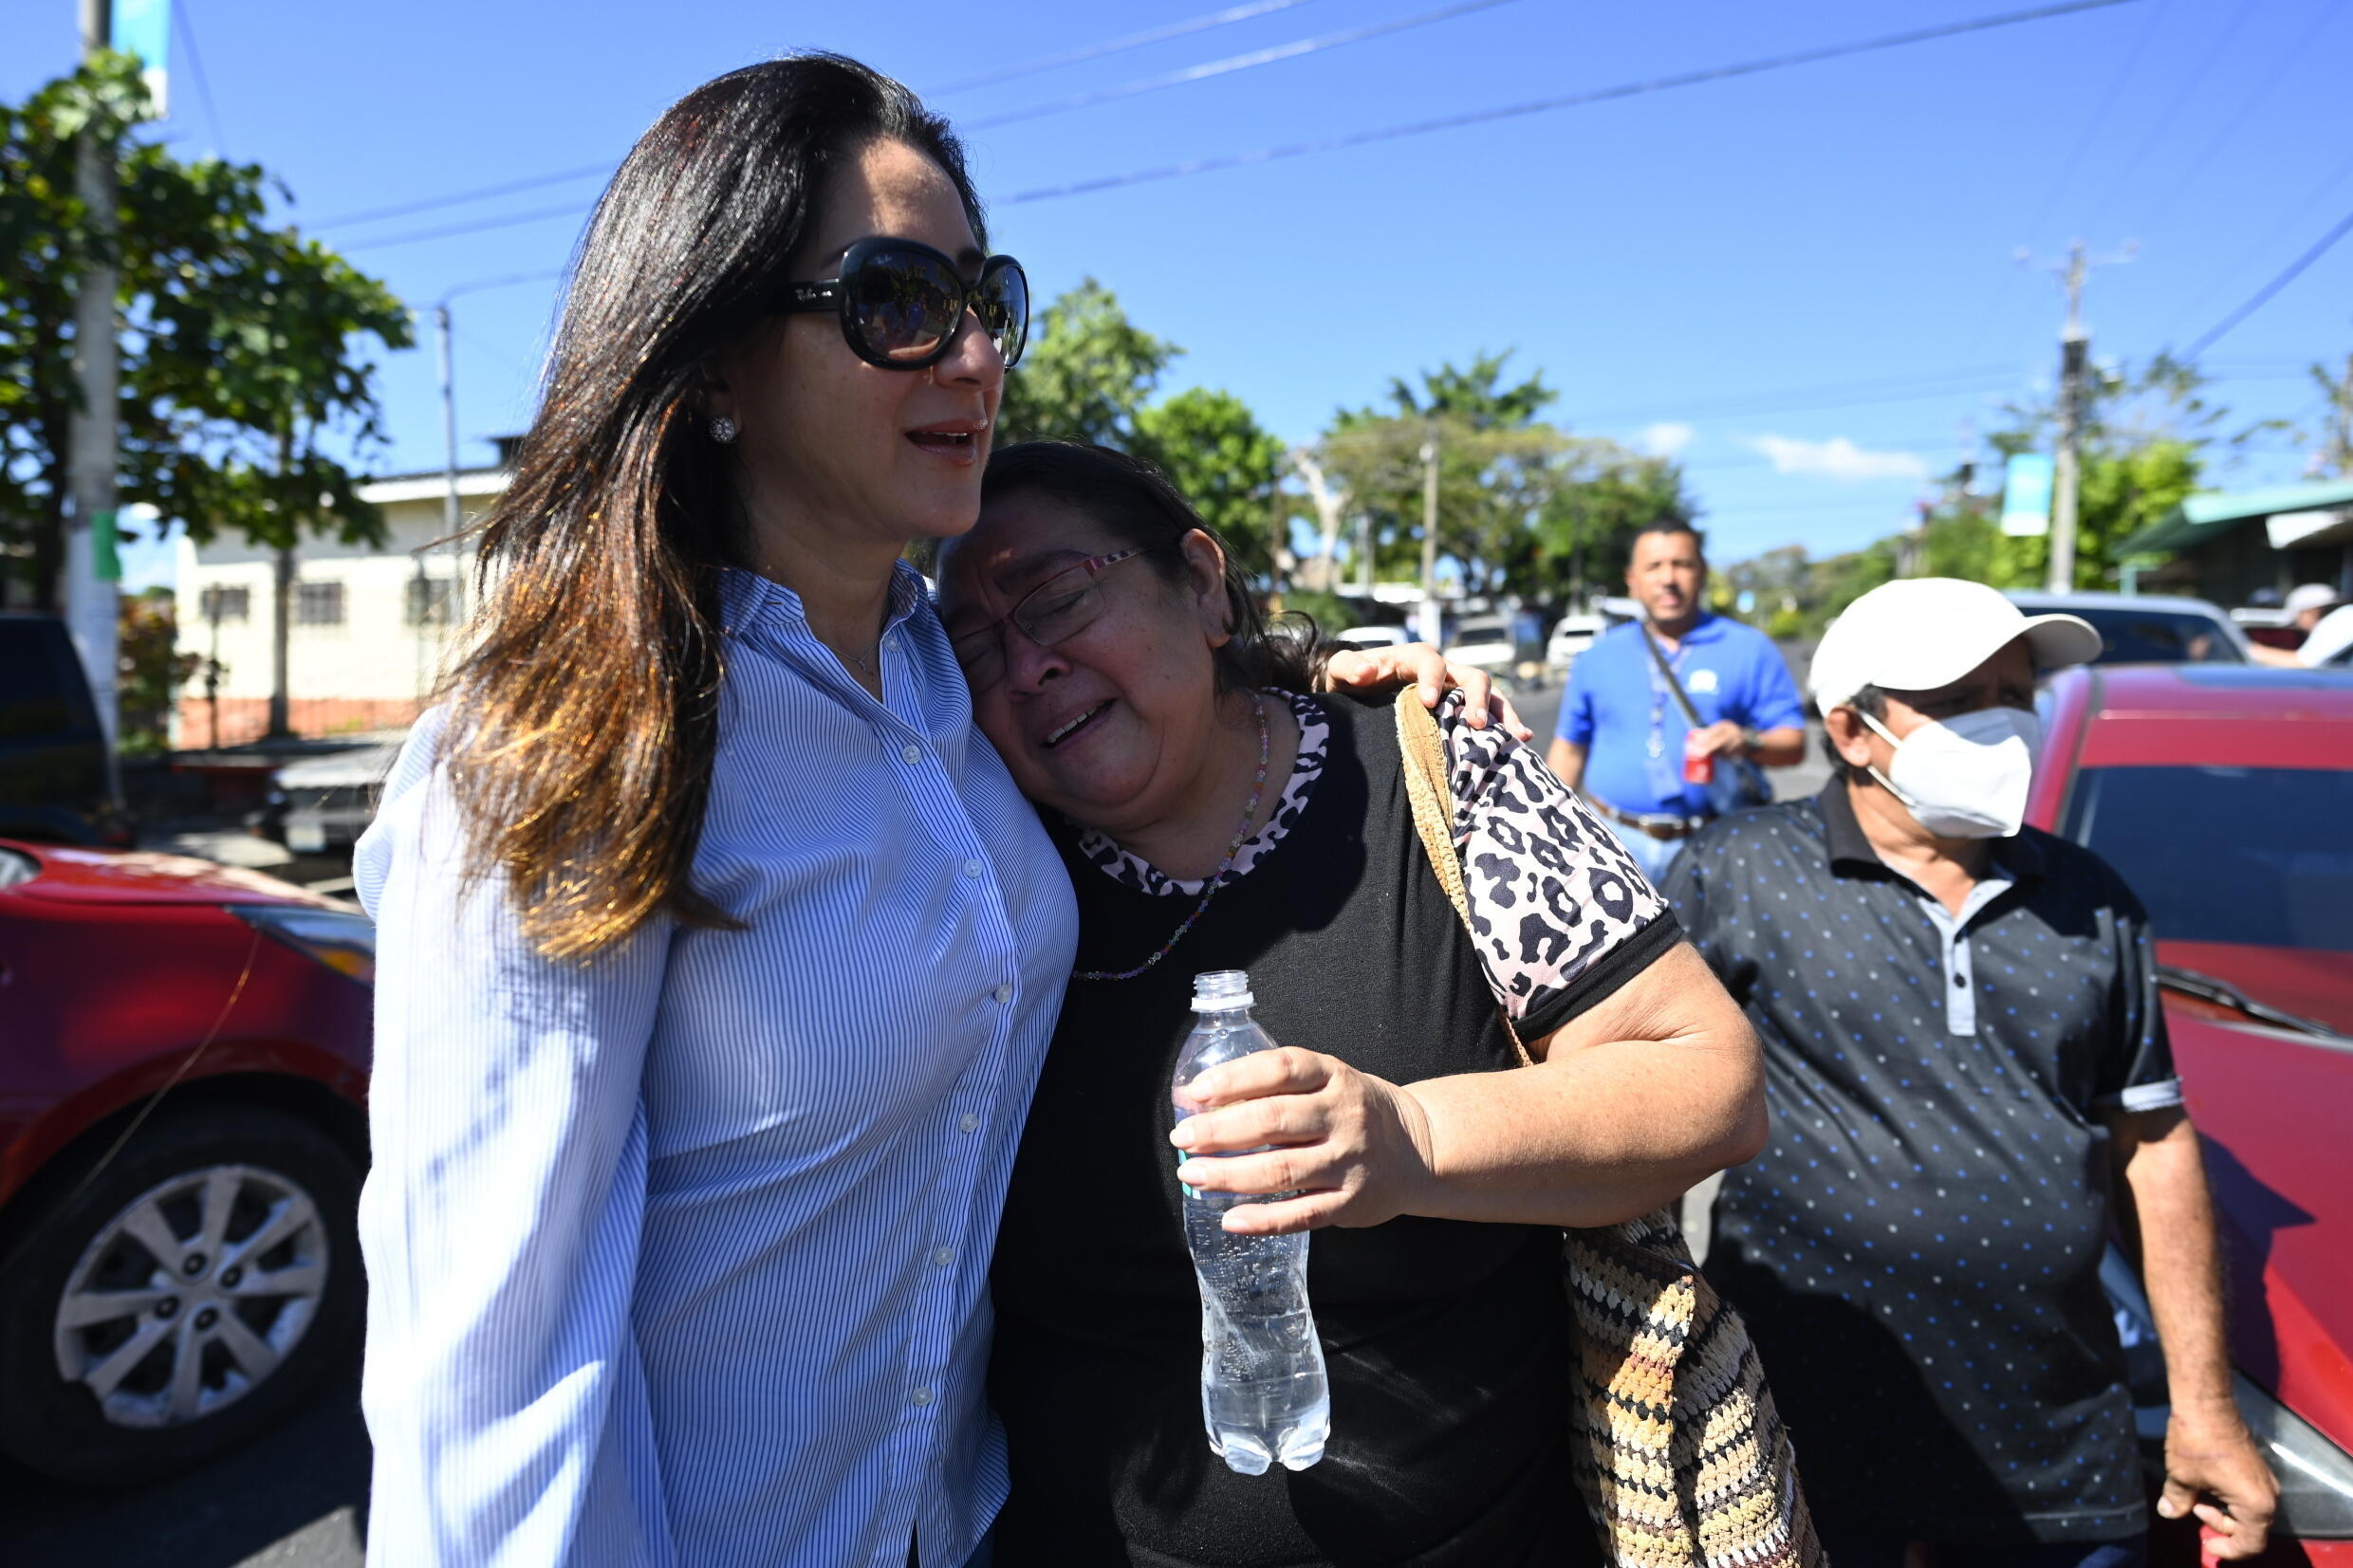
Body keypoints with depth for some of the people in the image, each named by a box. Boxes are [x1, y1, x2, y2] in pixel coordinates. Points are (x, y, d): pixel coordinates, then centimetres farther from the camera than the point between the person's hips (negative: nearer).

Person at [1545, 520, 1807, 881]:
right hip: (1617, 840, 2)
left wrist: (1748, 742, -19)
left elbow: (1794, 743, 3)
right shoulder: (1599, 656, 11)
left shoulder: (1749, 648, 4)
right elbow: (1570, 747, 14)